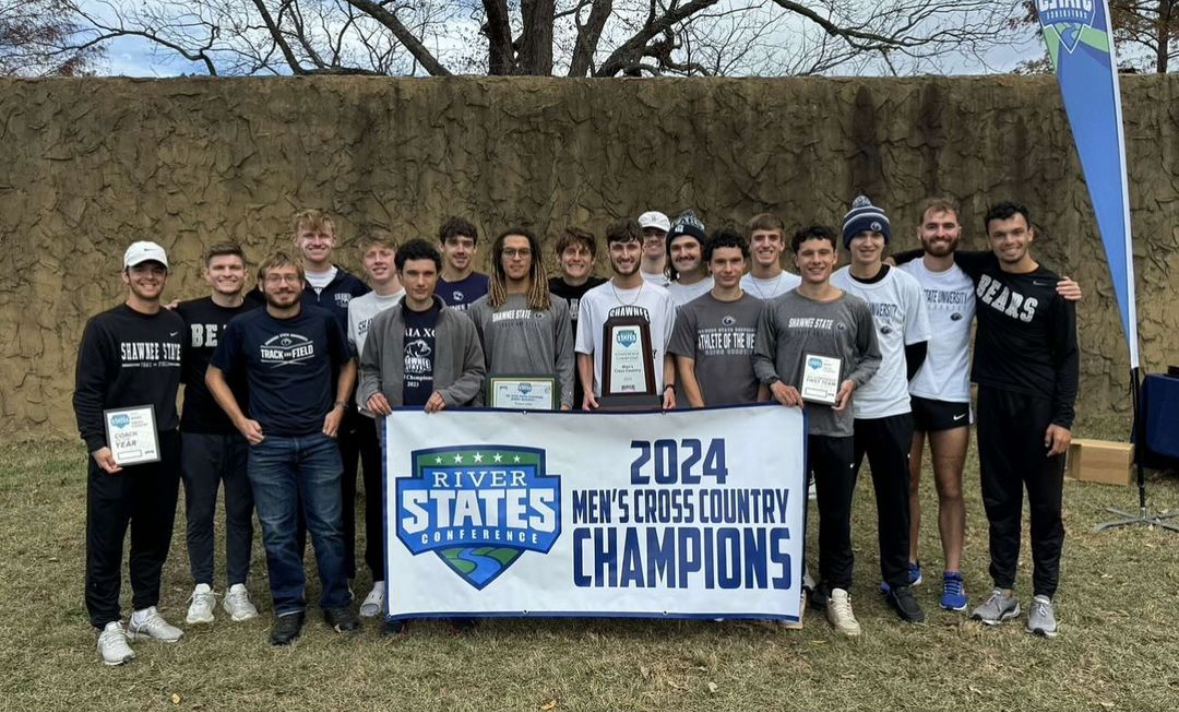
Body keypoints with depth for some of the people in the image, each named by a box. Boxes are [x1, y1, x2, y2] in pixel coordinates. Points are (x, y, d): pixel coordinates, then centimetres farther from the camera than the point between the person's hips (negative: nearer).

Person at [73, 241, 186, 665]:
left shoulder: (177, 327, 7)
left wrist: (179, 427, 3)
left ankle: (145, 613, 27)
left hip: (165, 448, 5)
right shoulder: (104, 327, -7)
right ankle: (108, 626, 14)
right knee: (107, 540, 3)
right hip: (117, 451, -4)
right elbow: (86, 393, -10)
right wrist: (96, 444, -19)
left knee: (155, 535, 13)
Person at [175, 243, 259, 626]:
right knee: (199, 513, 10)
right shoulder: (185, 314, 0)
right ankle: (202, 590, 24)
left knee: (240, 513, 10)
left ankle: (236, 590, 23)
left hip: (246, 433, 0)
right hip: (197, 433, 0)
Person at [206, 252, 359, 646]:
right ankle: (289, 609, 19)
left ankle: (337, 602, 20)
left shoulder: (324, 321, 0)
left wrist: (338, 407, 3)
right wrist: (240, 420, 1)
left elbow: (347, 364, 15)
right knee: (278, 532, 5)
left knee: (328, 526, 5)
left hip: (319, 441, 0)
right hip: (268, 444, 0)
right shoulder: (243, 327, -1)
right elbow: (215, 375, 10)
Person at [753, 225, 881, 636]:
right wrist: (774, 382, -13)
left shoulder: (855, 309, 3)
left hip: (837, 426, 0)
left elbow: (872, 357, 9)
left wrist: (852, 381, -9)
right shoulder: (776, 308, 2)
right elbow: (761, 357, 6)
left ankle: (836, 592, 23)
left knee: (836, 514, 9)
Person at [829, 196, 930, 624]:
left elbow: (916, 347, 8)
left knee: (895, 499, 7)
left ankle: (898, 583, 21)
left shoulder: (907, 287, 0)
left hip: (892, 411, 1)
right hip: (839, 410, 0)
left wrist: (890, 384, 8)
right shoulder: (830, 287, -3)